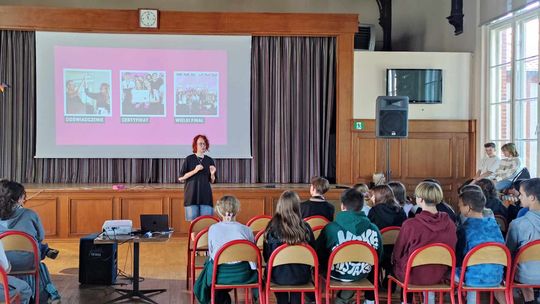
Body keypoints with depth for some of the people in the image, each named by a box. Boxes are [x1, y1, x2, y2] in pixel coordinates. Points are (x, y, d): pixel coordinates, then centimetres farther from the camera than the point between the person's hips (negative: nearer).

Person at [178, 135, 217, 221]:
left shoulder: (209, 160, 9)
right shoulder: (189, 159, 1)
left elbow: (212, 181, 13)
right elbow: (180, 178, -3)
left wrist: (212, 174, -8)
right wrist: (195, 171, -12)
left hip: (206, 195, 2)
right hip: (191, 196, -2)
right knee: (192, 221, -3)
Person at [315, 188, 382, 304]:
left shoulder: (331, 228, -19)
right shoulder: (373, 229, -14)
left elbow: (319, 254, -8)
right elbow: (378, 256, 1)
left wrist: (326, 268, 14)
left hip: (337, 274, -1)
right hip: (361, 275, 1)